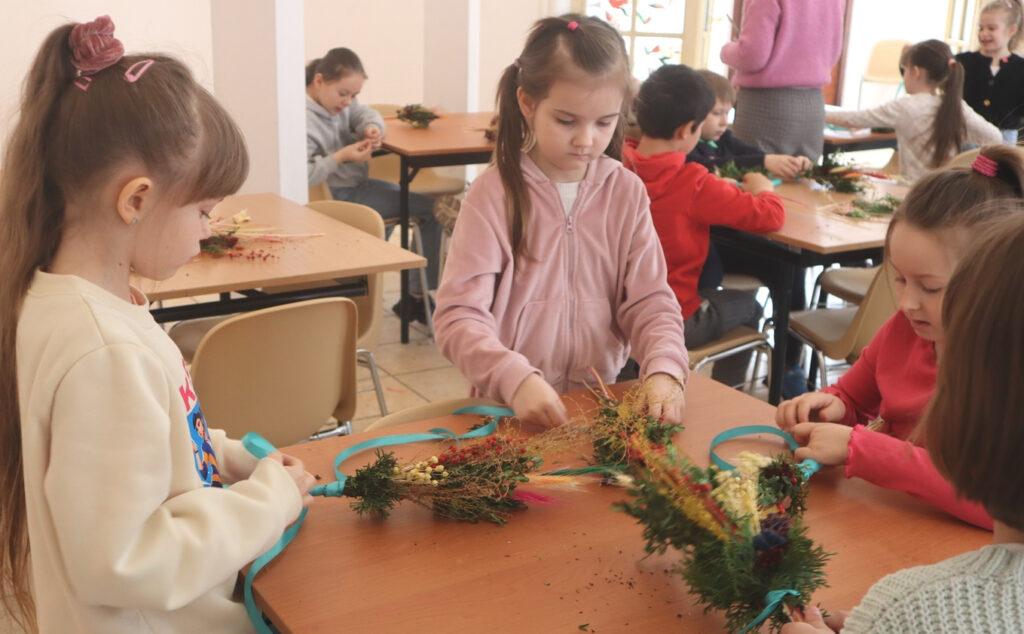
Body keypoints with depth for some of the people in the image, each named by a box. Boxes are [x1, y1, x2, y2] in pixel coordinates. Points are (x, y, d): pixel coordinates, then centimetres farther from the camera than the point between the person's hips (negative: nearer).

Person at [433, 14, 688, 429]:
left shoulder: (627, 192, 3)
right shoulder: (494, 193, -6)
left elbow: (651, 301, 3)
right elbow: (458, 315, -11)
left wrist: (665, 370, -16)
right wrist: (515, 378, -27)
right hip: (508, 408, -2)